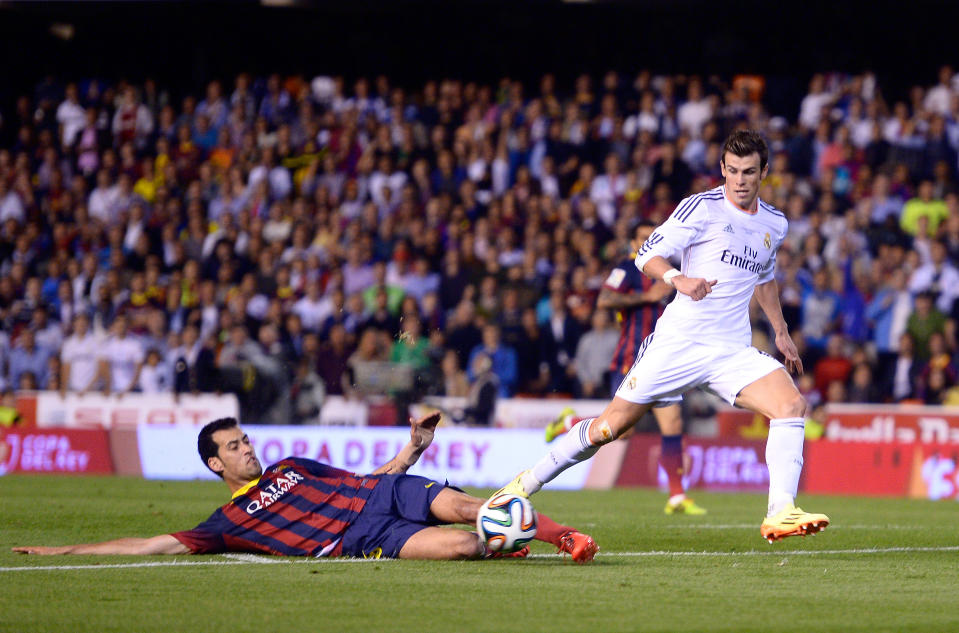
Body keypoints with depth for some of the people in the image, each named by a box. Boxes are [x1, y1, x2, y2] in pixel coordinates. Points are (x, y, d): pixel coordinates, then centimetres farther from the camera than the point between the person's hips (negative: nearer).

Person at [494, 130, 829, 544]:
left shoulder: (774, 225, 13)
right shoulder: (703, 207, -4)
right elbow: (647, 254, -6)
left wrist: (781, 332, 29)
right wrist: (678, 279, -25)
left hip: (733, 351, 4)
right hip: (678, 341, -4)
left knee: (792, 406, -20)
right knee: (612, 424, -2)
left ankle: (780, 514, -24)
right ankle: (526, 484, 17)